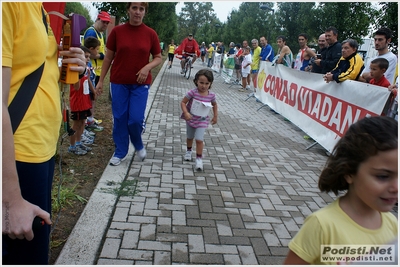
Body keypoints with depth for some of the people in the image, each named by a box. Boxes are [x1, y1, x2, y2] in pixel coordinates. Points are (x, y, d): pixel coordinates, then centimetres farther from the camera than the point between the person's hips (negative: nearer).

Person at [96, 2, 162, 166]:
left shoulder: (150, 34, -1)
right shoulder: (117, 31, -1)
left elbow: (158, 58, 6)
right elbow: (108, 57, 4)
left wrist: (147, 67, -14)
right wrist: (101, 80, 4)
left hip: (140, 84, -1)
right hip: (119, 82, 1)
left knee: (136, 119, -6)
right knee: (120, 118, 6)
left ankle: (139, 146, 25)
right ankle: (120, 152, 23)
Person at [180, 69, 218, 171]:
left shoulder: (211, 95, -14)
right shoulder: (192, 92, -22)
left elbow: (214, 105, 7)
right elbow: (183, 102, -16)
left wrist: (215, 116, 5)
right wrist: (186, 113, -29)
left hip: (202, 120, -1)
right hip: (191, 118, 1)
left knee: (199, 139, -12)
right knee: (189, 137, 22)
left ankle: (199, 158, 3)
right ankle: (189, 151, 49)